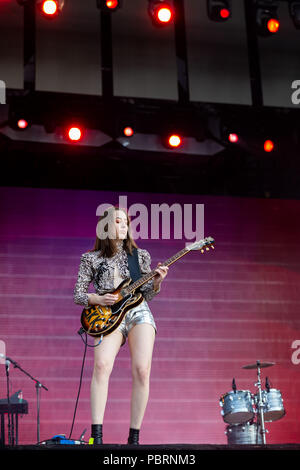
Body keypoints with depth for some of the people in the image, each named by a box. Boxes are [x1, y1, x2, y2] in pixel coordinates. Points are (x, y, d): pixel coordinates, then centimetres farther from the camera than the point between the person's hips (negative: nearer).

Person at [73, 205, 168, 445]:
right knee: (102, 365, -28)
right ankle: (97, 436, -30)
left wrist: (157, 281, -6)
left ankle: (134, 438, -10)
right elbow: (78, 295, 10)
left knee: (141, 371, -17)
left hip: (138, 312, 2)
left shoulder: (140, 255, 16)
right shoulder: (91, 259, 11)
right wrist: (99, 300, -9)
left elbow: (148, 294, 15)